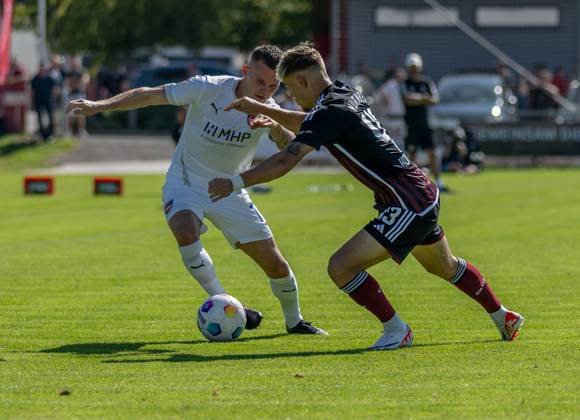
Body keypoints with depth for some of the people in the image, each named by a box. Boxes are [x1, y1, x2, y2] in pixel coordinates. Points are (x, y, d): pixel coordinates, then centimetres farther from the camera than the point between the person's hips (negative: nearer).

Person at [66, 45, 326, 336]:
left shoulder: (267, 110, -12)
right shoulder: (208, 88, -21)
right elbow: (149, 95, -15)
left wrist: (277, 130, -45)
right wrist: (100, 105, -22)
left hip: (230, 191, 3)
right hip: (186, 183, -3)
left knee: (275, 264, 0)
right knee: (186, 233, -35)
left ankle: (294, 321, 28)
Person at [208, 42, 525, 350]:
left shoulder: (329, 113, -20)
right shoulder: (345, 94, 8)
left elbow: (285, 162, -30)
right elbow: (306, 124, 27)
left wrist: (234, 183, -27)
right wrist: (261, 109, 19)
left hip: (408, 206, -10)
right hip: (423, 194, 10)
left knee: (341, 267, -13)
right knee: (445, 267, 31)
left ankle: (396, 330, 1)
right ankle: (504, 318, 47)